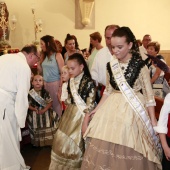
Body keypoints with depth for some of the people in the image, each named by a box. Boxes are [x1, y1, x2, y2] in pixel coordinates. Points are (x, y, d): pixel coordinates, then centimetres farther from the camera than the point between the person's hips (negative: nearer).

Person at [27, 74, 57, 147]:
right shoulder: (30, 93, -12)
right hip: (35, 114, -1)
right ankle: (37, 143, 27)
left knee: (47, 129, 9)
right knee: (36, 129, 10)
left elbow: (50, 102, -8)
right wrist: (34, 109, -24)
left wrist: (44, 110, -21)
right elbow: (28, 104, -9)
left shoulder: (45, 92, -9)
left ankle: (48, 141, 26)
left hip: (45, 113, 1)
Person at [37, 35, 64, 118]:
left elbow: (62, 72, -9)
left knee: (56, 105, 3)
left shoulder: (57, 55, -6)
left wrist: (60, 86, -14)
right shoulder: (44, 56, 12)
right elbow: (40, 70, 12)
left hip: (55, 83, -5)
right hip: (45, 83, 5)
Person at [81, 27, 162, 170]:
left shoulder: (140, 66, -13)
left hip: (133, 110, -4)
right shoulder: (111, 66, 1)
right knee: (106, 149, 11)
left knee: (130, 152, 4)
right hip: (112, 108, 5)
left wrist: (153, 120, -7)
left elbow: (149, 95, -7)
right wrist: (98, 108, 12)